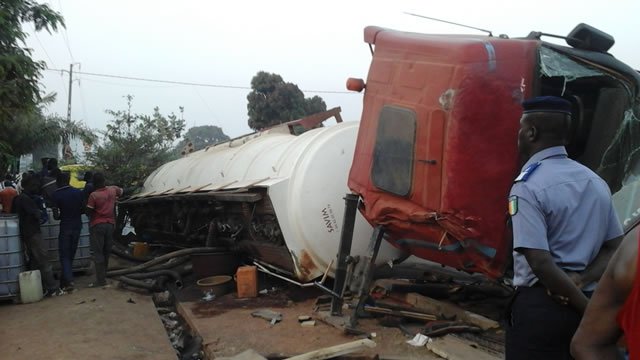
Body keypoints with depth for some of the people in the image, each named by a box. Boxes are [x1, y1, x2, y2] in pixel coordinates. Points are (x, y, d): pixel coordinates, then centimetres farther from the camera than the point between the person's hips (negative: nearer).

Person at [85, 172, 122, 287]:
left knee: (98, 253, -3)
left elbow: (88, 211, -11)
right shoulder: (112, 190, 2)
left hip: (97, 225, -5)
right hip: (110, 224, 5)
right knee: (106, 252, 13)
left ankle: (101, 280, -5)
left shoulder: (93, 195, -14)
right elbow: (121, 191, 24)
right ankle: (104, 275, 20)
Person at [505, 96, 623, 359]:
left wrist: (586, 307, -13)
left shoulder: (528, 186, -17)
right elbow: (615, 248, 7)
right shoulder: (595, 181, 6)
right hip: (582, 301, 7)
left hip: (540, 304, -7)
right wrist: (581, 280, -7)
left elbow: (541, 262, -23)